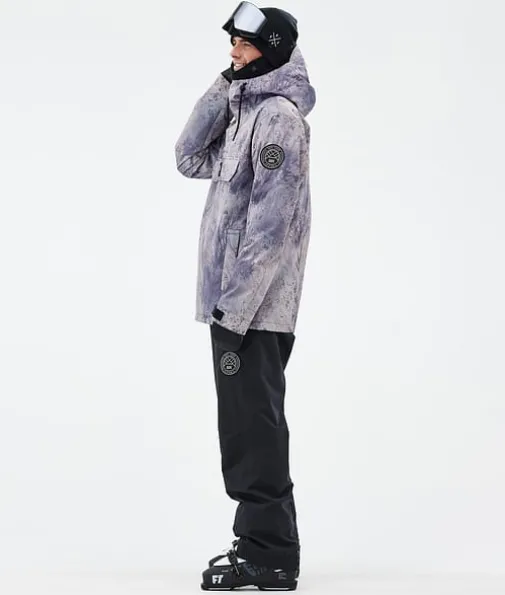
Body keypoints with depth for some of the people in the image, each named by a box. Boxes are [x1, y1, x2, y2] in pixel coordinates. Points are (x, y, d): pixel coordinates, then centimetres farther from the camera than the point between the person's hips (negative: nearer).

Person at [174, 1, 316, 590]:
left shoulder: (278, 115, -13)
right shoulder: (249, 110, 18)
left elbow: (270, 224, -19)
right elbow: (191, 160, 16)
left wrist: (235, 305, -21)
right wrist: (221, 91, 8)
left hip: (251, 305, -10)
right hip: (234, 301, 10)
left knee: (254, 425, -6)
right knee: (247, 425, 13)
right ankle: (262, 545, 22)